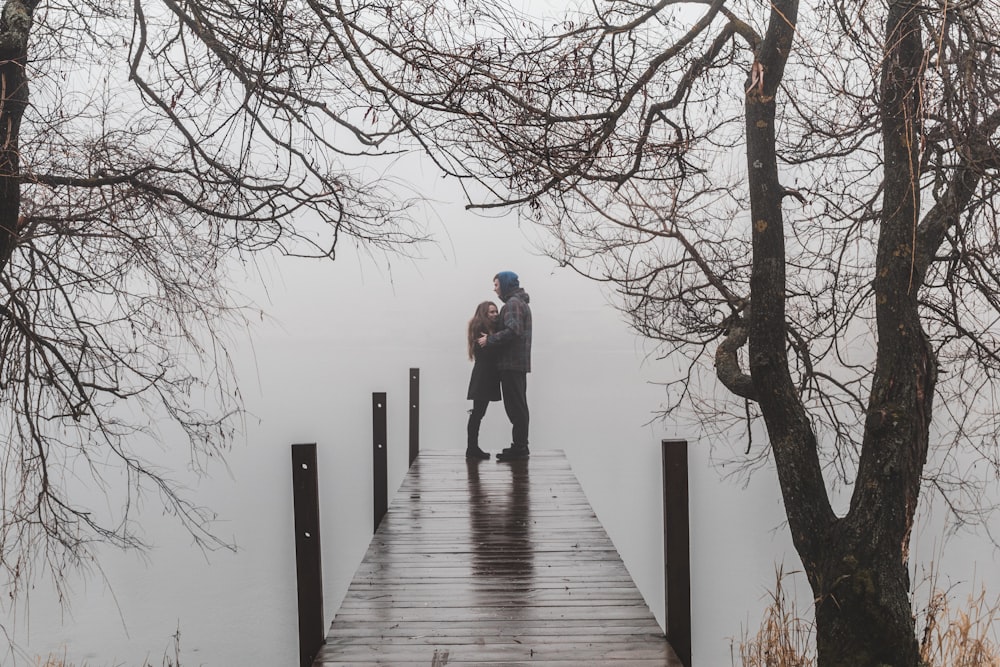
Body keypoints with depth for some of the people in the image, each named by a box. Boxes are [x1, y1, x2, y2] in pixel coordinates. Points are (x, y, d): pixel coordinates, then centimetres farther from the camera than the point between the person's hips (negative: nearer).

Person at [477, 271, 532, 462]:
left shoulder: (513, 303, -12)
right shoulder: (521, 303, 21)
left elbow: (512, 331, -24)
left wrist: (489, 340, -17)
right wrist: (491, 339, 15)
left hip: (512, 363, -11)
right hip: (519, 362, 11)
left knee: (515, 406, -8)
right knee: (518, 406, 13)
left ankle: (519, 447, -7)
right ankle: (520, 446, 18)